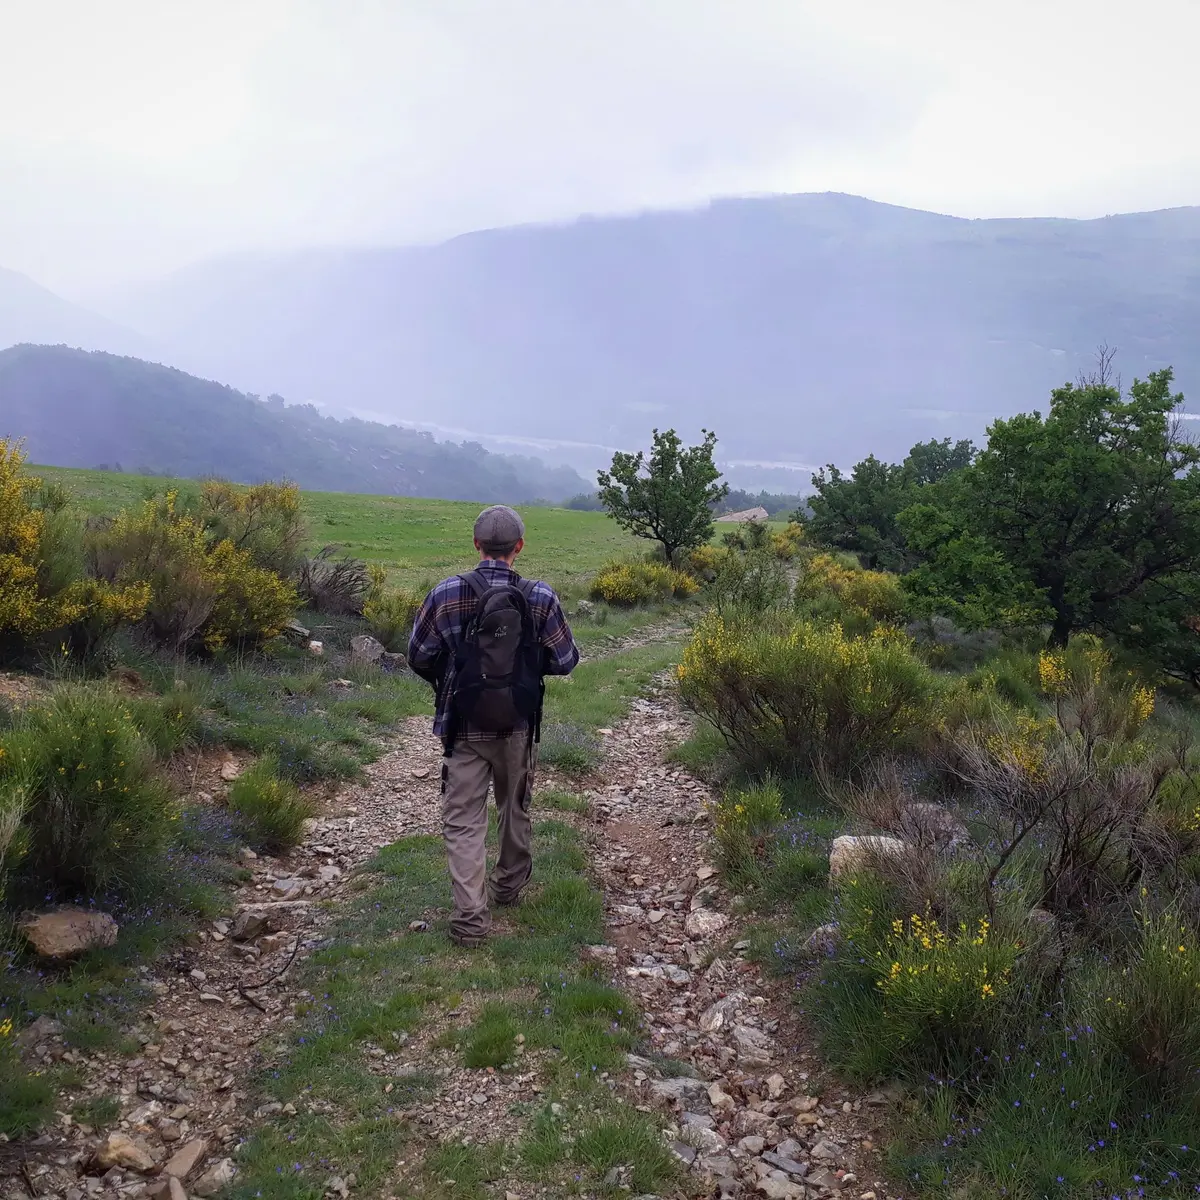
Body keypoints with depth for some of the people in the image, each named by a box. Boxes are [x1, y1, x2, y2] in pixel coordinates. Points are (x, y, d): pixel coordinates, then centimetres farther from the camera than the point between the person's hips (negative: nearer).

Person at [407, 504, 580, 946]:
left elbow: (419, 657, -2)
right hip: (519, 726, 2)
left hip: (464, 727, -2)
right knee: (516, 809, 23)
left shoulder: (446, 594, -10)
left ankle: (470, 917, -5)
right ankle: (509, 885, 42)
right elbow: (566, 661, -3)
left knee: (463, 820, 4)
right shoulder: (540, 598, -10)